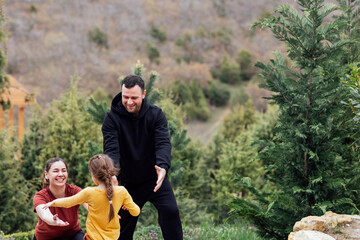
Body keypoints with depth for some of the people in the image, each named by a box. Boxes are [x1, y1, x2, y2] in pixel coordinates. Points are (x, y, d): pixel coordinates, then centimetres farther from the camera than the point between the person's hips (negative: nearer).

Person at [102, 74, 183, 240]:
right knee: (124, 224, 7)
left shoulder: (156, 114, -9)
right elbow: (111, 149, -20)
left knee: (170, 212, -15)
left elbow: (163, 143, -20)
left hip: (155, 179, 0)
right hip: (128, 182, 0)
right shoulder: (112, 118, -11)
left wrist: (163, 167, -41)